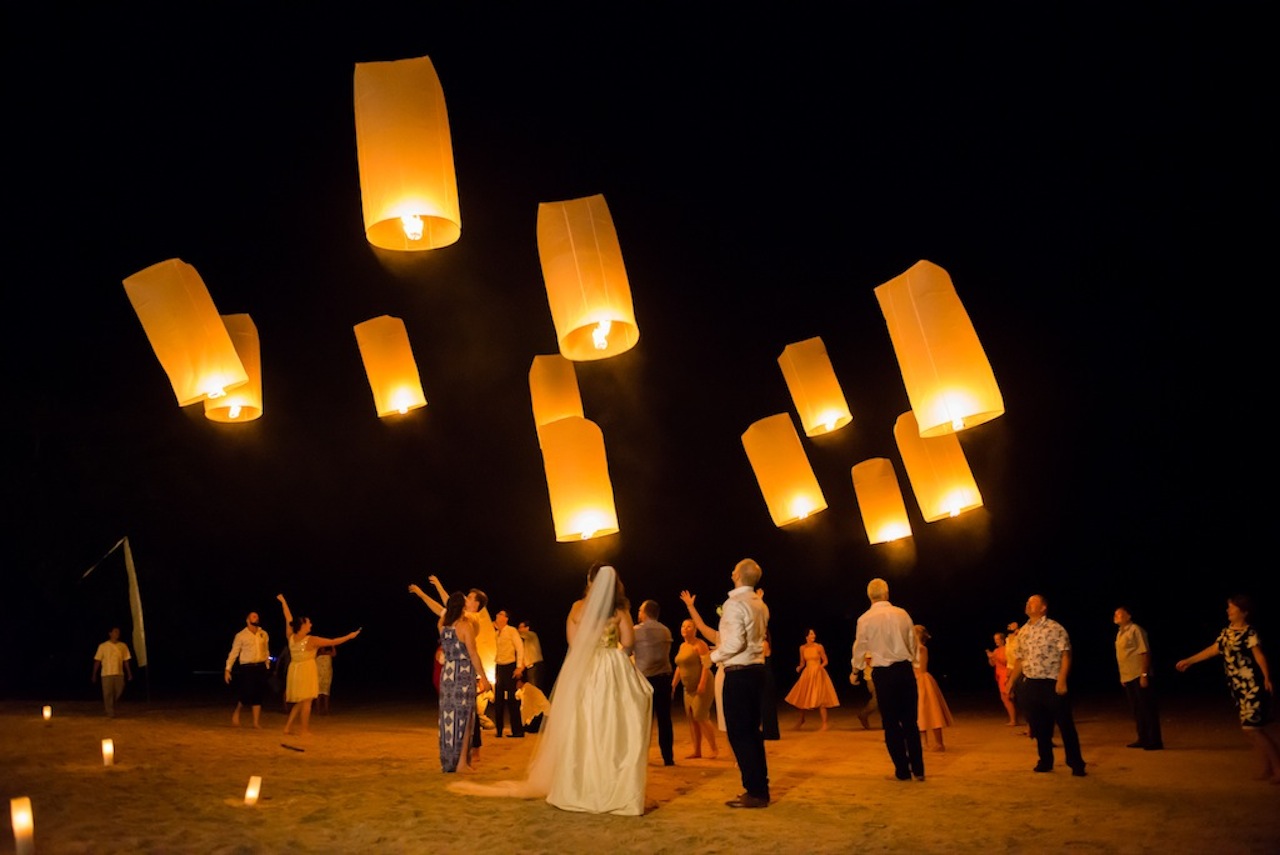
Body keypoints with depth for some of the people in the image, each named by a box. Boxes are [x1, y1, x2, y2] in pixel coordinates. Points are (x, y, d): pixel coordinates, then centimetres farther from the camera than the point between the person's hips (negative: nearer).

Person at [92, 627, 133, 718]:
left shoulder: (123, 646, 5)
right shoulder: (103, 646, -3)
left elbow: (126, 661, 8)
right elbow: (97, 661, 0)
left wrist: (129, 673, 4)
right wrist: (94, 674, -2)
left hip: (119, 673, 3)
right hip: (107, 673, -3)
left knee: (119, 693, 2)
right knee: (108, 694, -3)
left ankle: (107, 704, 29)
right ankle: (110, 713, 6)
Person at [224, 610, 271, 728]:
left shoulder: (264, 634, 9)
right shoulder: (241, 635, -2)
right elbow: (234, 653, -2)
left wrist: (267, 666, 15)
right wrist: (228, 669, -6)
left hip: (261, 667, 4)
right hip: (247, 668, -4)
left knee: (258, 695, 4)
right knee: (247, 694, -8)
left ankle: (256, 722, 10)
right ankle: (236, 713, 21)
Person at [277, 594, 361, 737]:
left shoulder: (291, 637, -1)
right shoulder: (311, 640, -16)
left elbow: (288, 618, 10)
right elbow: (333, 642, -12)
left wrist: (283, 602, 21)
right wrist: (350, 636, -3)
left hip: (295, 670, 7)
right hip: (306, 671, -7)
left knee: (299, 702, 18)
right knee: (306, 702, -1)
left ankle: (288, 726, 14)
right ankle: (305, 731, 1)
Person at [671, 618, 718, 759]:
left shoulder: (699, 645, -10)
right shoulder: (682, 646, 13)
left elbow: (707, 664, -18)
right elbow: (679, 667, 19)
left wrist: (702, 683, -26)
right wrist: (673, 685, 15)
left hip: (702, 687, -8)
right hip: (689, 688, 8)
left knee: (700, 717, -12)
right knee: (691, 718, 5)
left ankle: (713, 749, -1)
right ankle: (697, 751, 10)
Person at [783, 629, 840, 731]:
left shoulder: (819, 647, -6)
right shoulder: (802, 648, 3)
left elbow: (826, 661, 0)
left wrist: (821, 666, -20)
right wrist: (799, 668, -8)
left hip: (818, 674, -4)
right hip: (807, 674, 4)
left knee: (820, 699, -7)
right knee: (802, 698, 8)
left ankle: (824, 724, 1)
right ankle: (801, 720, 31)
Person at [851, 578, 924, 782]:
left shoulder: (865, 619, -5)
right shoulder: (902, 614, 1)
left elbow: (860, 648, 5)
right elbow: (913, 643, 9)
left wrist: (855, 670, 22)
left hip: (883, 673, -2)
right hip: (905, 670, 2)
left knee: (891, 723, 8)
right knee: (910, 721, 12)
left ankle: (902, 771, 13)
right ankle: (918, 769, 12)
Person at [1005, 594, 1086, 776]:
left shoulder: (1055, 628, -8)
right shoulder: (1022, 631, 10)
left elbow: (1065, 655, -12)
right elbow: (1020, 659, 17)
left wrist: (1062, 681, -20)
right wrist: (1011, 681, 14)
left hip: (1053, 684, -6)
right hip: (1031, 685, 6)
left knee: (1065, 725, -1)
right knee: (1039, 726, 11)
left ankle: (1076, 763, 9)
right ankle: (1045, 761, 23)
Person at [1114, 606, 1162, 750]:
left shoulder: (1135, 630, -10)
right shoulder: (1120, 633, 14)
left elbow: (1144, 653, -15)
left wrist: (1144, 675, -20)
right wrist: (1122, 676, 16)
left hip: (1138, 676, -8)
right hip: (1128, 678, 8)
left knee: (1147, 709, -3)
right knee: (1137, 710, 13)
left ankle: (1154, 741, 2)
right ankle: (1143, 739, 20)